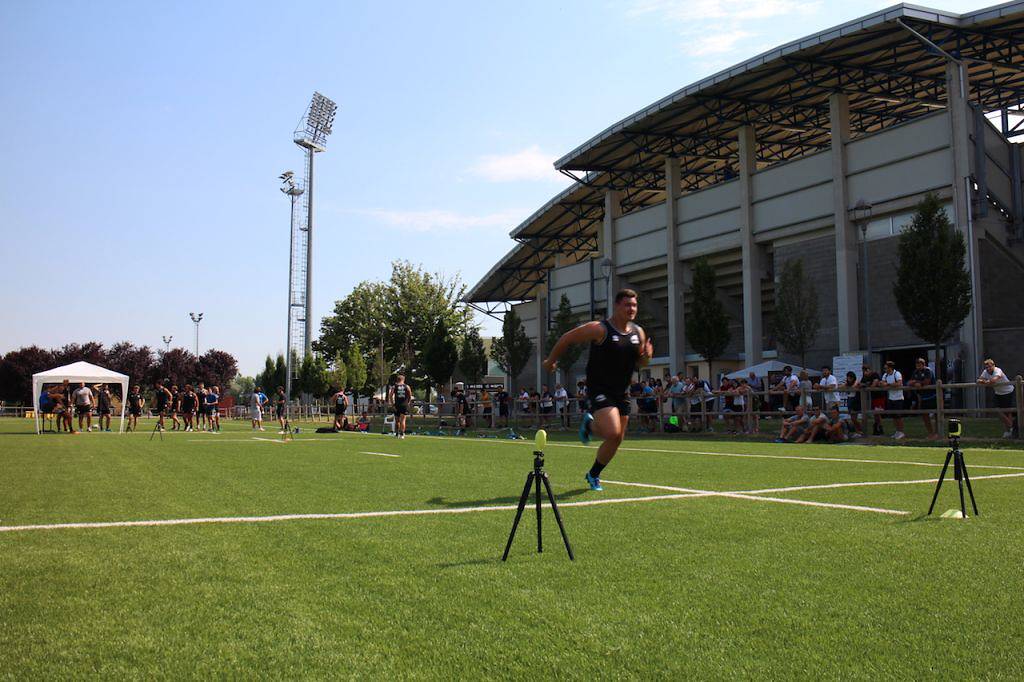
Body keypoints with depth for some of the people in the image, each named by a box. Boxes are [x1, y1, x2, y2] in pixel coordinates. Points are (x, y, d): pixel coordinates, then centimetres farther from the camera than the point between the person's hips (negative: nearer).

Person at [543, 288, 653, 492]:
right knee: (613, 433, -22)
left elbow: (640, 362, 18)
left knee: (617, 439, 9)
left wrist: (647, 356, -6)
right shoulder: (599, 329, -15)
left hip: (621, 393, 7)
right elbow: (567, 338, -6)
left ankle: (593, 474, 33)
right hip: (599, 389, -7)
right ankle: (590, 425, 13)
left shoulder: (638, 332, 5)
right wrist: (551, 360, 3)